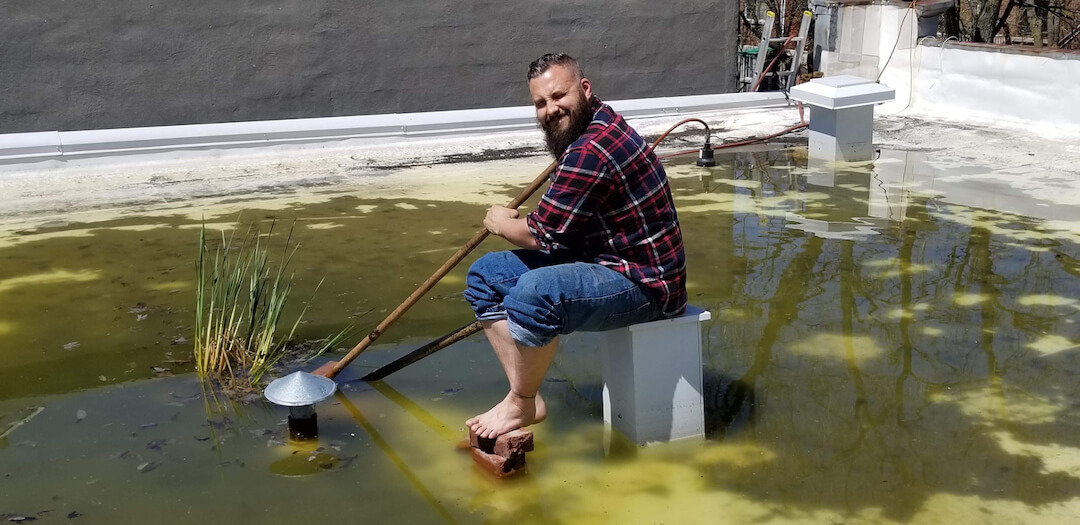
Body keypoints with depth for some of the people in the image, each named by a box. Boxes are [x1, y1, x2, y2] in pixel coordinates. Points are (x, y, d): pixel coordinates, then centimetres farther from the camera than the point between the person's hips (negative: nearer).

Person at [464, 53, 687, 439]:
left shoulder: (592, 150, -25)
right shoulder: (585, 131, 9)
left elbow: (541, 233, -18)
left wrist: (500, 223, 2)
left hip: (642, 283, -12)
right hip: (598, 258, 12)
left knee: (534, 293, -37)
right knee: (486, 276, 9)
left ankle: (522, 405, -11)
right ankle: (525, 397, 2)